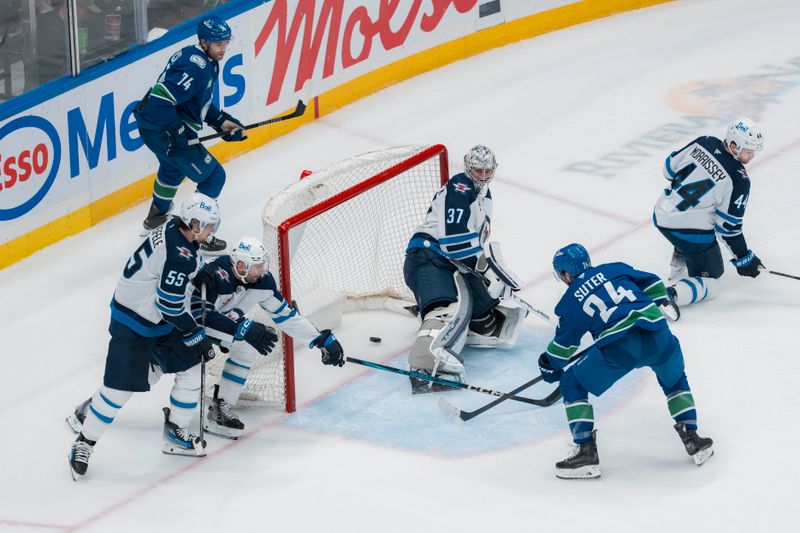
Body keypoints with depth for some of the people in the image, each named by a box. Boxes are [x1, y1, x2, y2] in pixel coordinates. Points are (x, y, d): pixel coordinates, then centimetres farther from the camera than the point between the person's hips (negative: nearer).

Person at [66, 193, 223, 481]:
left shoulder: (174, 229, -2)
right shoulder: (181, 255, -30)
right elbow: (170, 305, -26)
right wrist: (196, 336, -13)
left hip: (158, 321, 10)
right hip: (132, 324, -10)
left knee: (189, 369, 12)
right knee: (120, 386, -7)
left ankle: (175, 434, 23)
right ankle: (84, 443, 8)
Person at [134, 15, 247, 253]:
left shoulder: (206, 61, 8)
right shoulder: (196, 68, -24)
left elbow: (200, 103, 19)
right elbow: (160, 99, -32)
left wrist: (221, 121, 8)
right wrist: (178, 133, -28)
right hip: (162, 129, -11)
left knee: (173, 166, 39)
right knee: (213, 176, -1)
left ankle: (157, 216, 60)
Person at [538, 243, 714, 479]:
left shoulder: (571, 300, 19)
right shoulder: (615, 269, 25)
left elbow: (564, 343, 26)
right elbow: (654, 285, 25)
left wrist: (550, 366, 45)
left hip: (619, 346, -4)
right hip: (657, 335, 4)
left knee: (572, 384, 15)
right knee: (674, 380, 34)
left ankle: (586, 452, 8)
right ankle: (692, 440, 25)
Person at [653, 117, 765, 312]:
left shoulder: (705, 143, -1)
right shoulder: (739, 180, -16)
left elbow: (670, 167, 11)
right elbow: (728, 226, -12)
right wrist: (743, 258, 1)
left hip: (661, 214, 7)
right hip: (690, 229, -7)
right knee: (709, 284, 5)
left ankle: (675, 277, 38)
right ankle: (669, 295, -19)